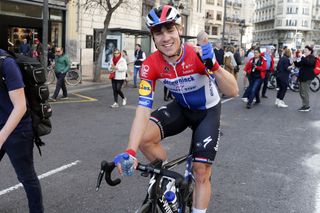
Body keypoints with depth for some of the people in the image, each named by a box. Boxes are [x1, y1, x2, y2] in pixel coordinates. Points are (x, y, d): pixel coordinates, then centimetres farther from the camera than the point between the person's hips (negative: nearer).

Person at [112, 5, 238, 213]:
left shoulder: (198, 55, -30)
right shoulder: (151, 65, -23)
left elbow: (233, 91, -34)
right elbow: (143, 108, -30)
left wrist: (213, 64, -53)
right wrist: (130, 151, -41)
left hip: (208, 111, -2)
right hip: (181, 108, 3)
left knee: (202, 173, -5)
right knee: (144, 137, -23)